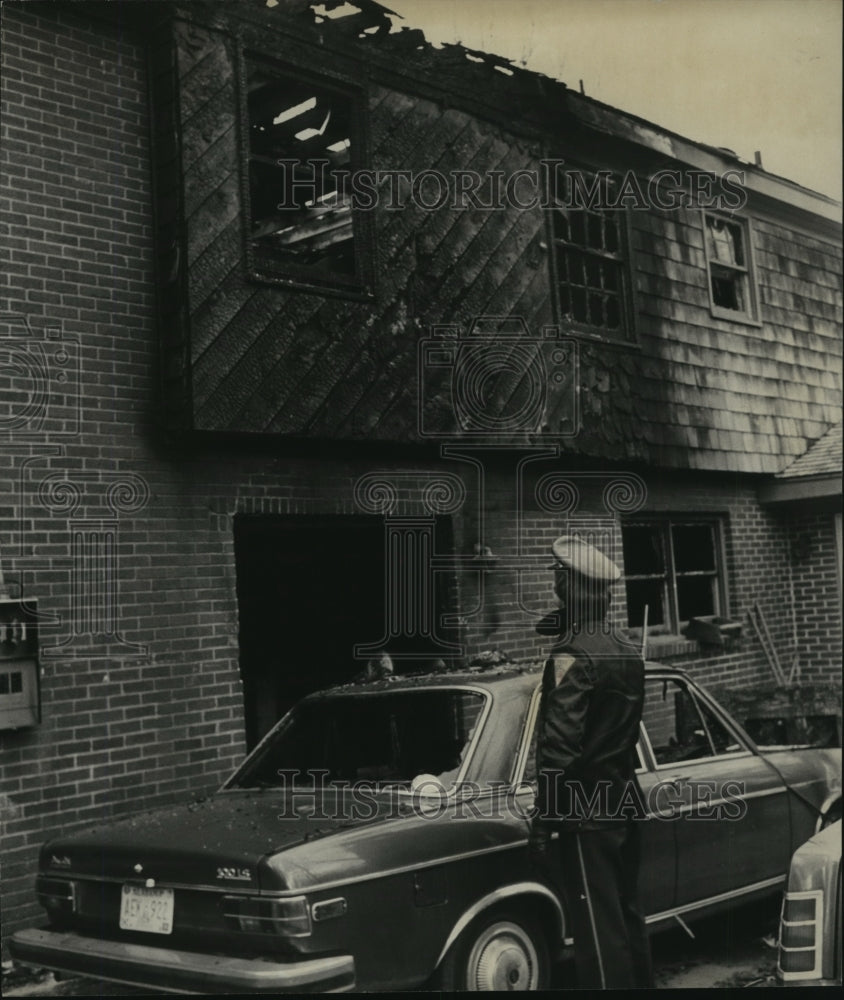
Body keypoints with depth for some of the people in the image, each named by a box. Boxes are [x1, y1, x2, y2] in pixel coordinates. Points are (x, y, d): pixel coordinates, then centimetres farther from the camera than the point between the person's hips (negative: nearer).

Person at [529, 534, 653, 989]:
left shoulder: (571, 657, -17)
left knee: (597, 927, -2)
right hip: (625, 800, 8)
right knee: (627, 914, 17)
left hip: (586, 811, -8)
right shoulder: (628, 653, 8)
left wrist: (543, 823, -15)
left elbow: (559, 750, -20)